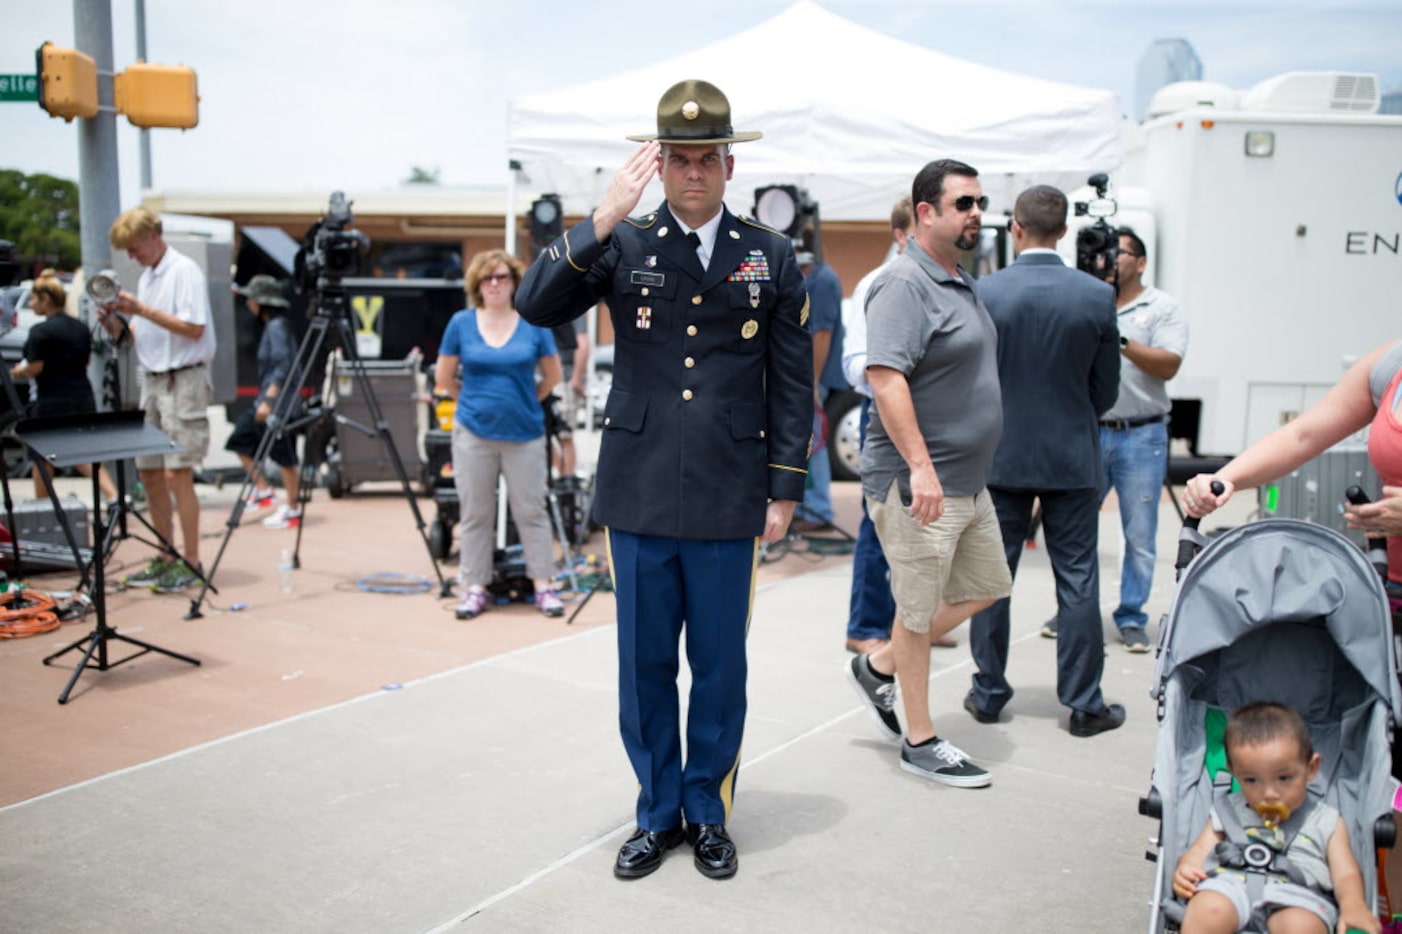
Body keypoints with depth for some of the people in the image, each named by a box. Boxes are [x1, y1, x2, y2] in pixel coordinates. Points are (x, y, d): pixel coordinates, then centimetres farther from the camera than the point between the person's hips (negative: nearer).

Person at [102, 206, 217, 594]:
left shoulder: (184, 271, -8)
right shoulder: (147, 276, 18)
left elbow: (193, 328, -17)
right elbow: (143, 335, 20)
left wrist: (142, 309, -18)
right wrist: (115, 322, 2)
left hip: (183, 380, -9)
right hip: (152, 380, 9)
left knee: (177, 472, -10)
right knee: (149, 472, 9)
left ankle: (191, 562, -4)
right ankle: (167, 558, 18)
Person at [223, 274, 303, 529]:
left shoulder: (277, 327, -14)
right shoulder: (270, 326, 13)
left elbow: (283, 367, -22)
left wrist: (269, 399, -26)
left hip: (279, 404, -10)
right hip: (265, 400, 10)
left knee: (284, 457, -3)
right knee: (240, 441, 13)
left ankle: (292, 510, 6)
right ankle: (261, 491, 21)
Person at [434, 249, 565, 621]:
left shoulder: (533, 325, -1)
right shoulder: (461, 323, 0)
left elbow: (552, 375, 10)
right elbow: (443, 379, 9)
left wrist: (523, 402, 10)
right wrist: (475, 400, 12)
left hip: (524, 434, -1)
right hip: (474, 433, 1)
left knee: (531, 511, 3)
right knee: (475, 514, 7)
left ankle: (544, 585, 11)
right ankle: (474, 587, 16)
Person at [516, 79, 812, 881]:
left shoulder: (772, 256, 4)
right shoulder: (623, 246, 4)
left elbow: (793, 384, 4)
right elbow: (537, 305, -9)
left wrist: (785, 489, 0)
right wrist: (604, 219, -18)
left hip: (729, 501, 0)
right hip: (640, 493, 1)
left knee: (719, 664, 9)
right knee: (645, 663, 10)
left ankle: (708, 812, 28)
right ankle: (658, 812, 28)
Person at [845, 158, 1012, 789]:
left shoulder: (961, 283, 15)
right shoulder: (906, 283, -16)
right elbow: (885, 378, -25)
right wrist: (920, 466, -29)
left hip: (967, 479, 10)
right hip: (918, 482, -10)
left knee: (985, 586, 19)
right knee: (920, 610, 2)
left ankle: (879, 667, 29)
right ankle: (920, 742, 18)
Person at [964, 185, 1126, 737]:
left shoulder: (984, 293, -9)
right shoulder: (1097, 296, -6)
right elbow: (1106, 390, 1)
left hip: (1000, 456, 0)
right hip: (1071, 457, 1)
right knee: (1077, 580, 7)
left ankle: (988, 694, 19)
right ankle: (1084, 703, 14)